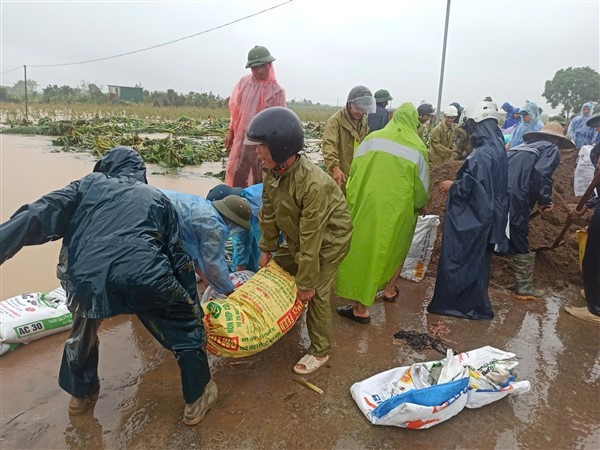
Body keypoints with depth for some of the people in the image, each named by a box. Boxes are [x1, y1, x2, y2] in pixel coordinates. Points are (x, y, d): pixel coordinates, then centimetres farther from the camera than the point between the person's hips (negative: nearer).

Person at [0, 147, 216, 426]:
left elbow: (37, 219, 10)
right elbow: (179, 256, 24)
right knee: (187, 325, 24)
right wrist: (194, 306, 30)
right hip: (144, 276, -2)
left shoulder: (88, 185, 27)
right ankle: (197, 400, 36)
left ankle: (81, 395, 56)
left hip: (84, 275, 2)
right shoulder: (157, 198, 27)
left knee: (82, 332, 36)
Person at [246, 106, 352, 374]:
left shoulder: (314, 184, -39)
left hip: (329, 238, -7)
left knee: (317, 295, -6)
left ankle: (320, 351, 15)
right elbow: (268, 215, 0)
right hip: (298, 237, 8)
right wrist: (267, 249, 6)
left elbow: (311, 238, -34)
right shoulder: (272, 174, -15)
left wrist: (307, 283, -26)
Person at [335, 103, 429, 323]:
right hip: (397, 210, 1)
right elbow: (421, 189, 4)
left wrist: (354, 201, 12)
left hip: (366, 205, -1)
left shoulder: (373, 138, 0)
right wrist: (417, 206, 24)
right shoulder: (418, 148, 0)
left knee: (364, 250, 7)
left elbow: (354, 172, 0)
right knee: (395, 249, 26)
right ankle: (389, 290, 41)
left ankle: (361, 308, 12)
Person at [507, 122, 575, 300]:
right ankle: (524, 288, 14)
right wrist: (545, 200, -1)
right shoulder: (552, 149, 9)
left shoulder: (523, 146, 29)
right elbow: (541, 173, -10)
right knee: (520, 243, 4)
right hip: (515, 197, -6)